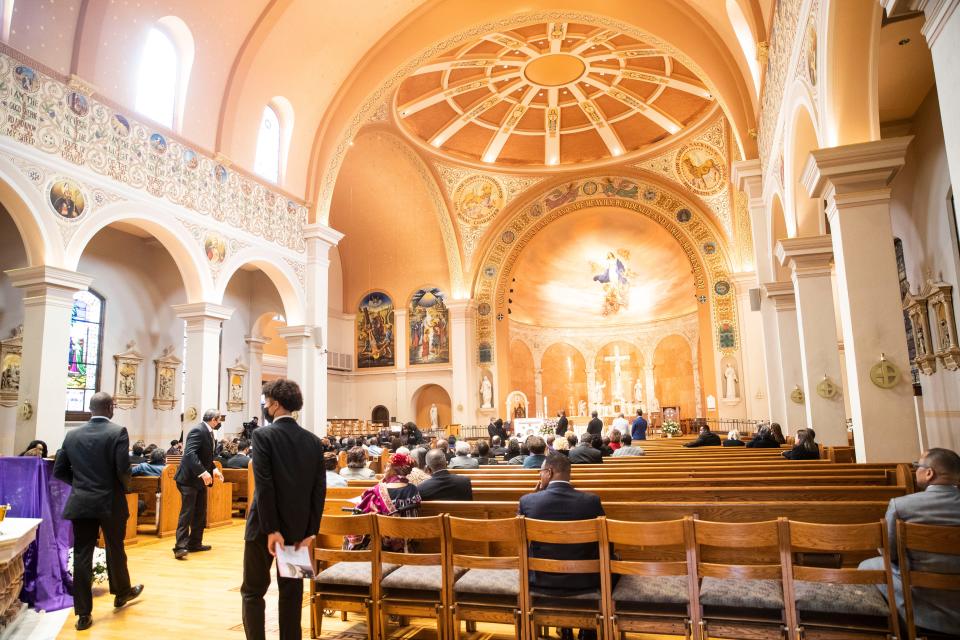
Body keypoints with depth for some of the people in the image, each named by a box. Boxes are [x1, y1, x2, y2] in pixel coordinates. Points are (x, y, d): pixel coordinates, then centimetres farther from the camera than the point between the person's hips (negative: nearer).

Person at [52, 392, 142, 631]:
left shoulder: (72, 434, 2)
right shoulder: (117, 432, -13)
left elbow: (58, 470, 5)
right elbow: (123, 469, -19)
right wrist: (124, 486, 1)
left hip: (80, 503, 3)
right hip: (111, 502, -3)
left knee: (82, 556, 6)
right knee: (115, 550, 16)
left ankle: (83, 613, 9)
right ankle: (121, 592, 36)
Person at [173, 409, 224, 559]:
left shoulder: (208, 432, 12)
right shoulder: (198, 431, -18)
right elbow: (190, 453, -29)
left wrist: (213, 469, 9)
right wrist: (202, 472, -36)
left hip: (200, 479, 10)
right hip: (189, 478, -10)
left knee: (200, 513, 12)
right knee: (187, 512, -9)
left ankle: (194, 543, 20)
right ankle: (180, 546, -5)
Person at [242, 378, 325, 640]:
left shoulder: (263, 434, -12)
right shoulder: (313, 440, 2)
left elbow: (264, 485, -18)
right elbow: (319, 488, -1)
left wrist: (271, 529, -15)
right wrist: (310, 530, 2)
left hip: (266, 526, -4)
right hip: (298, 526, 4)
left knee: (253, 590, 11)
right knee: (292, 590, 14)